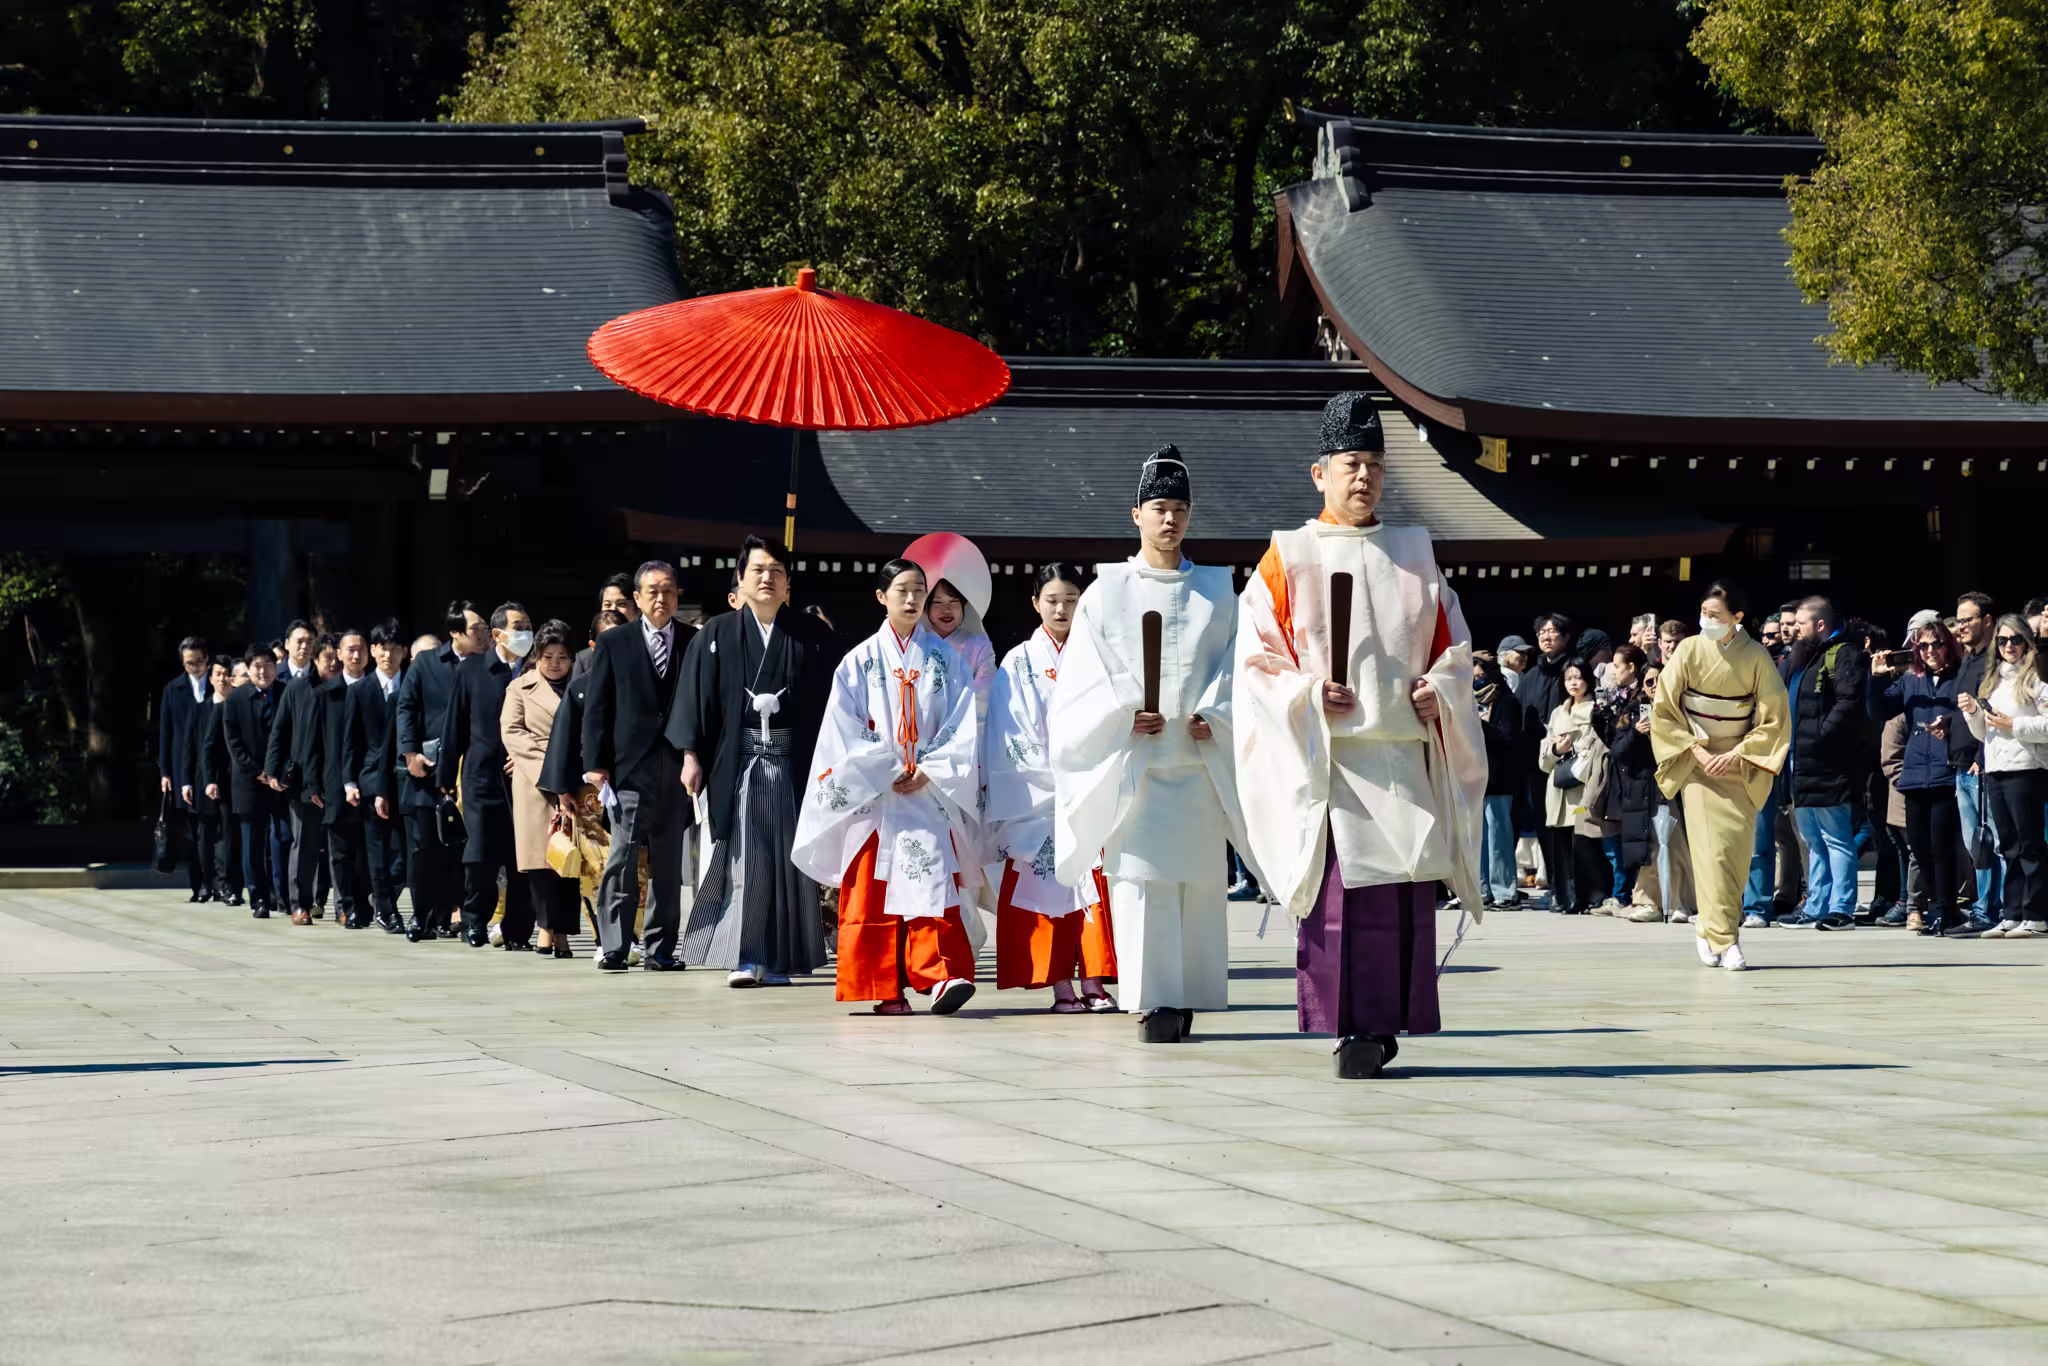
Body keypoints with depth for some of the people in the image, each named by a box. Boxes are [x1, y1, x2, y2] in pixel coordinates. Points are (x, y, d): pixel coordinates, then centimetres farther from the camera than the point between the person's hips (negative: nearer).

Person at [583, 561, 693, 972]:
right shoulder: (613, 644, 7)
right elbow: (596, 708, 4)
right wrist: (596, 764, -4)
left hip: (676, 768, 2)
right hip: (629, 767, -2)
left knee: (668, 864, 4)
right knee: (622, 859, -9)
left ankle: (658, 949, 9)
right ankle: (613, 947, -8)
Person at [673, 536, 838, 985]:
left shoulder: (813, 637, 6)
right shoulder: (716, 636, 7)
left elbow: (830, 703, 4)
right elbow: (695, 697, 4)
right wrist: (691, 756, -4)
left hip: (793, 762, 1)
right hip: (736, 762, -1)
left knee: (787, 859, 2)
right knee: (742, 858, -4)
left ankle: (778, 959, 8)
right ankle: (744, 957, -4)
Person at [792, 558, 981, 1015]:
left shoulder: (943, 659, 8)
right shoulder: (860, 661, 5)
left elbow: (962, 725, 2)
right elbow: (845, 728, 0)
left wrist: (930, 771, -9)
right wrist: (887, 772, -8)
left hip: (930, 790, 0)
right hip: (872, 793, 0)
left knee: (932, 880, -13)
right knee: (873, 891, -2)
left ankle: (940, 977, -20)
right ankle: (886, 989, 1)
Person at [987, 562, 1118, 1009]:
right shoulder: (1019, 663, 5)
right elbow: (1013, 740, -1)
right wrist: (1059, 779, -9)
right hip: (1039, 800, -2)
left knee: (1094, 886, -4)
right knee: (1049, 889, -6)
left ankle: (1093, 984, -3)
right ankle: (1060, 987, -5)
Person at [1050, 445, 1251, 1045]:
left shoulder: (1216, 592, 13)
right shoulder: (1107, 592, 8)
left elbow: (1237, 665, 8)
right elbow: (1085, 674, 3)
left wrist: (1211, 715, -9)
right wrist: (1126, 714, -12)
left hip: (1200, 759, 2)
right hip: (1130, 763, -2)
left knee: (1200, 878, 1)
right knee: (1141, 877, -10)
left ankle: (1187, 998, 10)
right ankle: (1153, 1002, -12)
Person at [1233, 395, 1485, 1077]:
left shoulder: (1413, 554, 14)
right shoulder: (1288, 559, 5)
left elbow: (1453, 644, 17)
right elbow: (1257, 659, 1)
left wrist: (1438, 687, -3)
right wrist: (1308, 695, -14)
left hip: (1406, 750, 3)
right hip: (1326, 755, -3)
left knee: (1408, 888, -2)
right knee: (1339, 889, -10)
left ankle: (1387, 1021, 8)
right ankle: (1351, 1027, -5)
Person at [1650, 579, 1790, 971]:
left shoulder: (1756, 657, -5)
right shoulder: (1689, 651, -5)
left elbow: (1773, 718, -2)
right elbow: (1664, 709, 0)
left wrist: (1736, 754, -10)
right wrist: (1695, 750, -9)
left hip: (1739, 764, 1)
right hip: (1697, 759, -1)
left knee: (1738, 846, -4)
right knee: (1711, 847, -11)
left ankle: (1709, 930, 12)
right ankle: (1723, 939, -10)